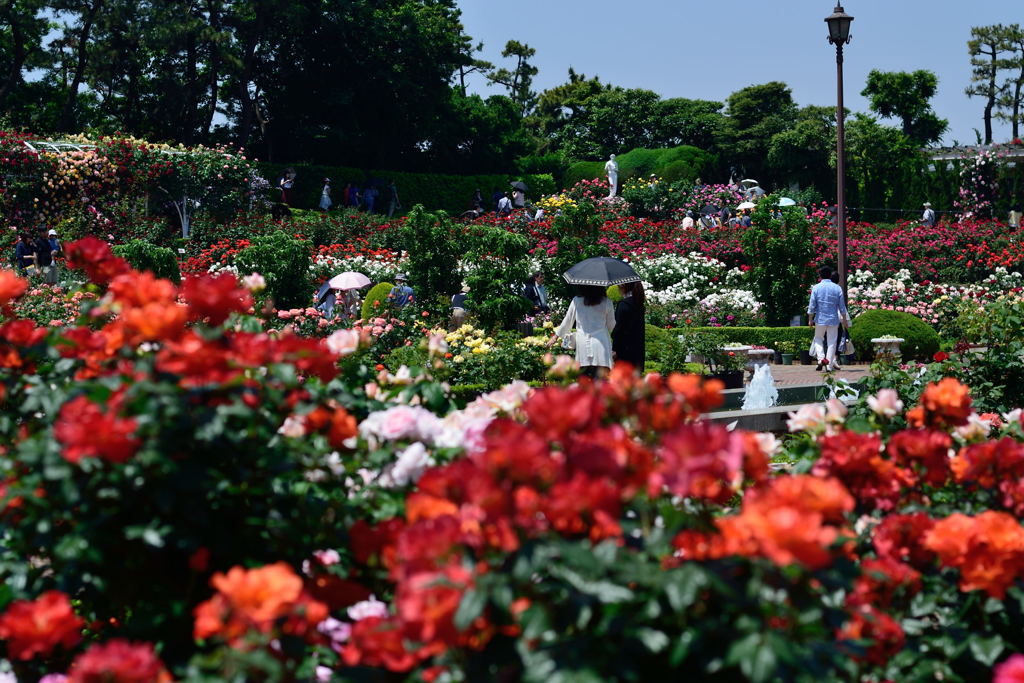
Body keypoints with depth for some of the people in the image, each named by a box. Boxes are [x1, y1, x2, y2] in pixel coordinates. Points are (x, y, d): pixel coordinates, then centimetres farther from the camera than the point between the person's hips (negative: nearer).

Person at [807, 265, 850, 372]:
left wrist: (811, 319, 7)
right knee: (832, 342, 6)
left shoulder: (816, 288, -5)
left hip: (820, 319, -1)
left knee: (818, 339, 15)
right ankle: (830, 365, 5)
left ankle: (821, 358, -7)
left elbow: (812, 306, -4)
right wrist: (845, 320, 12)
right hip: (834, 319, 1)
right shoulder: (837, 288, -1)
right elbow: (842, 306, 3)